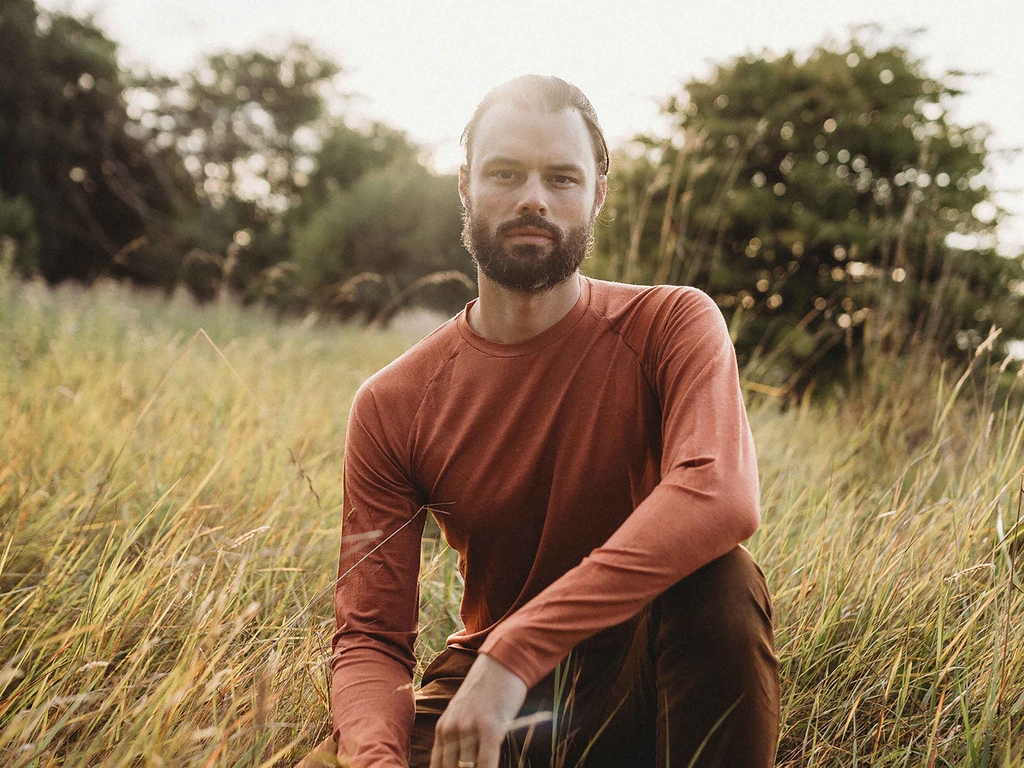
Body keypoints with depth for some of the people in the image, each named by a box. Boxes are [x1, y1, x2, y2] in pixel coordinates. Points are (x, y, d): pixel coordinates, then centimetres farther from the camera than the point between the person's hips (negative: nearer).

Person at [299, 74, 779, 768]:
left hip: (646, 682, -1)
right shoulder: (393, 405, -6)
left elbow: (722, 496, -32)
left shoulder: (669, 326, -11)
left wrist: (515, 650, -36)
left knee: (719, 579, -33)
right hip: (482, 690, 2)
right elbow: (370, 638, -7)